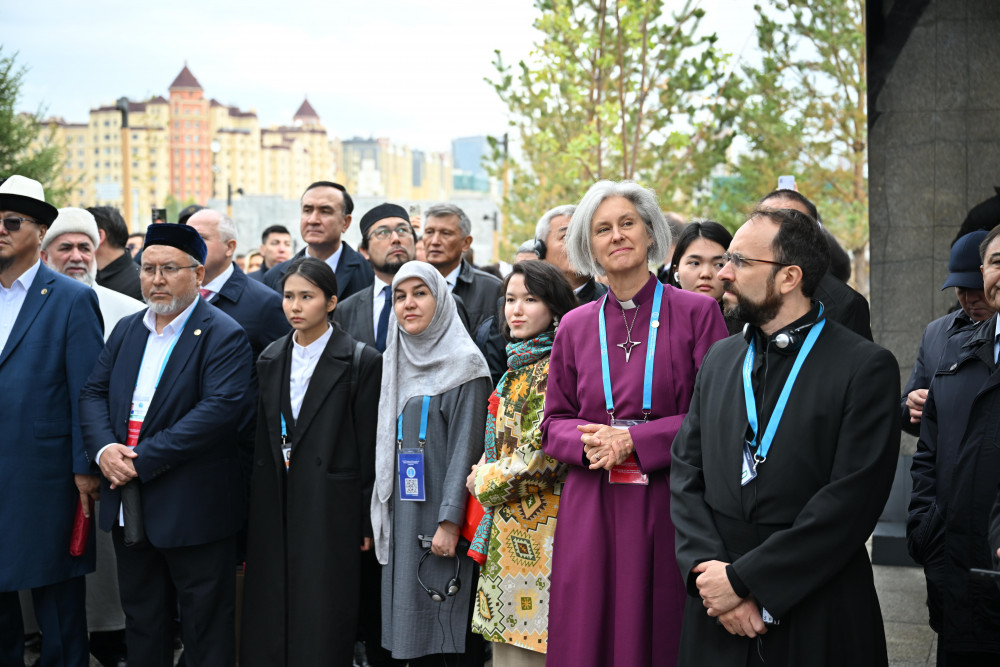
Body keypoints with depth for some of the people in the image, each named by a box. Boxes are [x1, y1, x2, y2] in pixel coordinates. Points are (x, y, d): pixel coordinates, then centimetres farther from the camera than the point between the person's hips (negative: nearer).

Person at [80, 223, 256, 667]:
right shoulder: (126, 330, 13)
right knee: (142, 622, 18)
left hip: (193, 511, -6)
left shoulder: (224, 336, -10)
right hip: (128, 509, 7)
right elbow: (94, 392, 10)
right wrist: (103, 449, -11)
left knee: (206, 629, 3)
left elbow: (222, 409, -22)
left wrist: (143, 460, -21)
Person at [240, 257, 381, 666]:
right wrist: (250, 513, 10)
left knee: (322, 630, 1)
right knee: (267, 627, 7)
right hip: (273, 509, 5)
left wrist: (366, 521, -6)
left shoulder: (361, 361, -5)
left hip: (330, 513, -5)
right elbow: (260, 439, 12)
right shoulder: (270, 359, 10)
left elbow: (370, 447, -5)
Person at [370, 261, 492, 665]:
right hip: (402, 513, 6)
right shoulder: (397, 362, 14)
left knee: (453, 631, -4)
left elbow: (466, 447, -13)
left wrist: (449, 521, -18)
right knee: (413, 633, 8)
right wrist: (382, 515, 13)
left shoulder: (464, 363, -8)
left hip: (441, 515, -6)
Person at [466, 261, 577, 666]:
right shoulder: (520, 366, 15)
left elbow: (543, 454, -20)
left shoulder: (552, 370, -14)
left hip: (536, 527, -9)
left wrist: (486, 482, -6)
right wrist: (485, 474, 4)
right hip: (507, 531, 9)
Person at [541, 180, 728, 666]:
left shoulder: (697, 313, 0)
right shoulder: (574, 326, 10)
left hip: (668, 509, -2)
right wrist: (589, 442, -8)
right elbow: (554, 421, 14)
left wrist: (634, 439, -13)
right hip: (590, 512, 3)